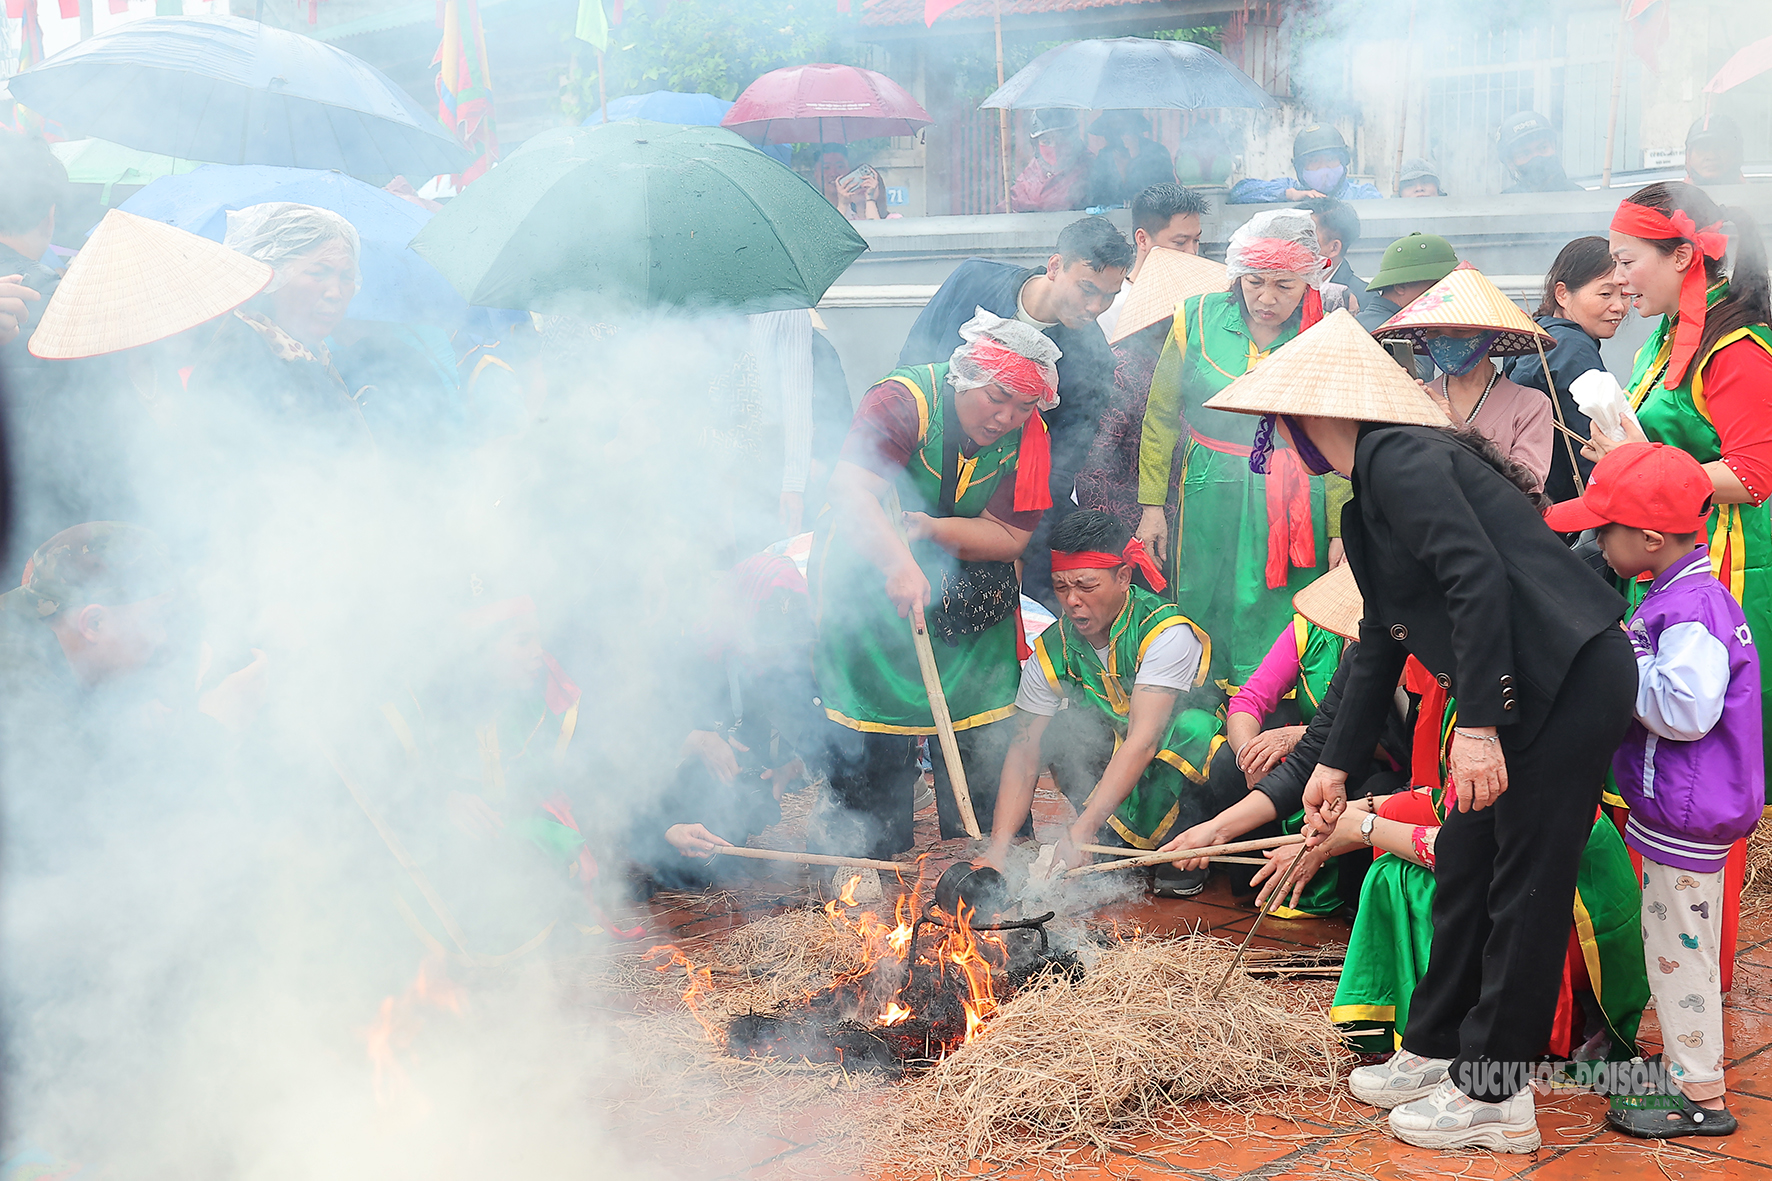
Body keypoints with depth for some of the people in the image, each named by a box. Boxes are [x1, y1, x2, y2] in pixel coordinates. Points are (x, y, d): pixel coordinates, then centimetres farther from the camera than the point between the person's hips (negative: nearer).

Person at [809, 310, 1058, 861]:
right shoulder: (903, 399, -24)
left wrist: (930, 529, -28)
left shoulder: (1027, 437, -9)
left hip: (968, 573, 4)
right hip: (868, 561, -4)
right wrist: (900, 563, -51)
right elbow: (851, 492, -36)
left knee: (982, 714, -2)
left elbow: (1008, 537, -12)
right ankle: (861, 845, 7)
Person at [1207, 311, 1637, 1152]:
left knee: (1524, 886, -1)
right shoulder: (1372, 493, 18)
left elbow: (1480, 579, -24)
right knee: (1465, 869, 15)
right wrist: (1336, 763, 27)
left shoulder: (1398, 457, -14)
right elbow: (1381, 642, 24)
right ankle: (1434, 1054, 28)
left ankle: (1494, 1098, 9)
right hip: (1526, 693, 10)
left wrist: (1478, 725, -26)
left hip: (1570, 679, -10)